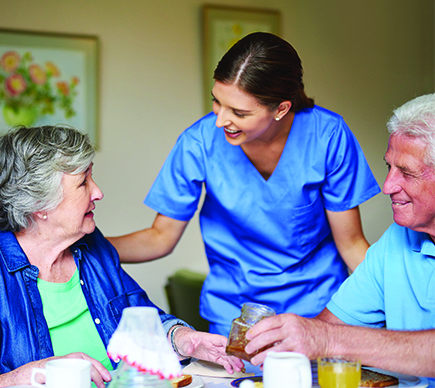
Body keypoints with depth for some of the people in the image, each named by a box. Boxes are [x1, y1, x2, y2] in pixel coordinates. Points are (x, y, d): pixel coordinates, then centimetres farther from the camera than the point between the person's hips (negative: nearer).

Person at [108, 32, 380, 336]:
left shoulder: (328, 136, -18)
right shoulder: (199, 143, -16)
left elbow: (351, 244, -7)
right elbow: (160, 238, -3)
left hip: (319, 307, -1)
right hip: (232, 313, 1)